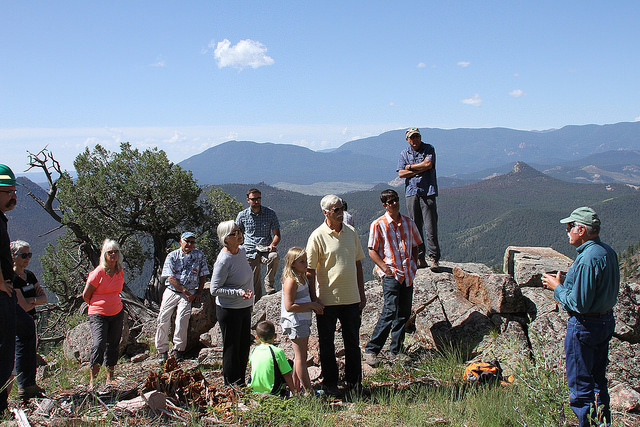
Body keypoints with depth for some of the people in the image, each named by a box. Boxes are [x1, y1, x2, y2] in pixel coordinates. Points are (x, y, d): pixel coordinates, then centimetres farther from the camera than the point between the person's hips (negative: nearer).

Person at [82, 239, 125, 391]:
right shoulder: (98, 273, -14)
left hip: (117, 313, 6)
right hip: (98, 315, -6)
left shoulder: (120, 272, 4)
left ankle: (110, 377, 22)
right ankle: (92, 380, -9)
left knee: (113, 345, 10)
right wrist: (97, 306, 7)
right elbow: (86, 295, -6)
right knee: (99, 344, -18)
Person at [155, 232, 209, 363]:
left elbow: (203, 275, 12)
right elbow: (171, 278, -6)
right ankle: (162, 350, 6)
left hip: (189, 294, -1)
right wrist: (185, 291, -13)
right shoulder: (172, 256, 1)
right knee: (163, 319, -7)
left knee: (182, 319, -19)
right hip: (171, 291, 1)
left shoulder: (199, 255, 5)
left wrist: (199, 292, 3)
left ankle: (178, 349, -5)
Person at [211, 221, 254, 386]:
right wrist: (238, 292, -28)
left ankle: (240, 382, 33)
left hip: (244, 308, 8)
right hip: (229, 310, -8)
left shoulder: (242, 251, 2)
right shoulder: (223, 261, -23)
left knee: (244, 347, 17)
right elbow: (214, 289, -19)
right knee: (232, 348, 5)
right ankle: (232, 385, 21)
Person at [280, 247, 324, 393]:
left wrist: (315, 305, 5)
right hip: (295, 323, -10)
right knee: (301, 357, -2)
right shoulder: (291, 281, -19)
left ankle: (296, 388, 27)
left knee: (300, 356, 17)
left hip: (304, 321, 10)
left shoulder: (302, 277, 10)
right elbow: (289, 307, -25)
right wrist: (311, 305, -21)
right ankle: (308, 391, 3)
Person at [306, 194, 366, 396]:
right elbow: (310, 271, -8)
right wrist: (314, 299, -11)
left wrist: (361, 293, 12)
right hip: (327, 300, -4)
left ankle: (354, 381, 27)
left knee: (353, 342, 13)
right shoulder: (318, 236, -9)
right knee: (327, 344, 9)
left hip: (351, 298, 4)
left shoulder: (351, 232, 6)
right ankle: (330, 383, 23)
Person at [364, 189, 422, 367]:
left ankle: (396, 351, 21)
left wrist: (413, 265, 7)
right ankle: (371, 350, -4)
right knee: (390, 312, -14)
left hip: (407, 274, 5)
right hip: (391, 274, -5)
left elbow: (415, 246, 21)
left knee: (404, 314, 8)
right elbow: (372, 251, -4)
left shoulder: (408, 223, 10)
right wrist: (385, 268, -14)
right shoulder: (378, 225, -4)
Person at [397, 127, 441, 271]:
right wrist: (420, 170, -6)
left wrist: (410, 167, -1)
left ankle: (434, 258, -4)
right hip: (411, 192, 3)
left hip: (427, 191, -3)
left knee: (430, 226, -8)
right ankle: (420, 258, 9)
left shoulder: (429, 149, 6)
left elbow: (428, 163, -12)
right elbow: (401, 173, 1)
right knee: (415, 227, 3)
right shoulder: (405, 153, 13)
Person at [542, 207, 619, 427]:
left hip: (585, 325, -10)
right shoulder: (608, 251, 5)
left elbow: (579, 303, -25)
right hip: (606, 321, 10)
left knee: (580, 383, 4)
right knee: (598, 379, 22)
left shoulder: (587, 259, -25)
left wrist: (557, 287, -9)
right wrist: (565, 282, 9)